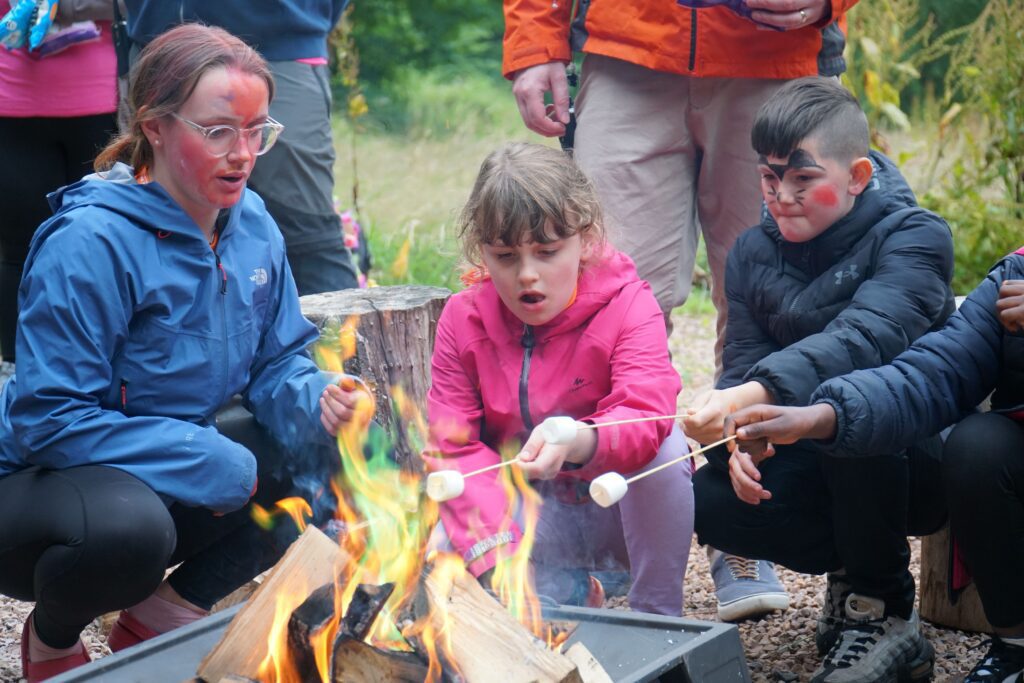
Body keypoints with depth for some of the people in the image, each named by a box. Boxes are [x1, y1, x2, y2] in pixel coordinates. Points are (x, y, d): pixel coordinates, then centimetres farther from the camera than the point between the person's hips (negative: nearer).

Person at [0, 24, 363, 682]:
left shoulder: (253, 224, -1)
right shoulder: (90, 243, -24)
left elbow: (277, 363, 6)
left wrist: (315, 402, -20)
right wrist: (217, 465, -27)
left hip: (181, 489, 7)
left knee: (326, 460, -9)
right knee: (129, 526, -38)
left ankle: (160, 615, 3)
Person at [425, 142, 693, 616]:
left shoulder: (627, 306, -16)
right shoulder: (463, 319, -7)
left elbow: (644, 419, -33)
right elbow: (455, 445, -12)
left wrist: (576, 443, -57)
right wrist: (496, 548, -29)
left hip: (621, 510, -2)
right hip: (531, 518, 2)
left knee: (666, 443, -33)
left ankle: (658, 613, -16)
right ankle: (564, 588, 5)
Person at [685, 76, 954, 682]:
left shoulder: (913, 238, -15)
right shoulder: (753, 254, 4)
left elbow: (866, 338, -34)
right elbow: (744, 365, -4)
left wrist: (757, 394, -50)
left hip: (915, 462, -5)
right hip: (824, 473, 5)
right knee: (714, 503, -21)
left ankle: (885, 611, -17)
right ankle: (853, 568, 6)